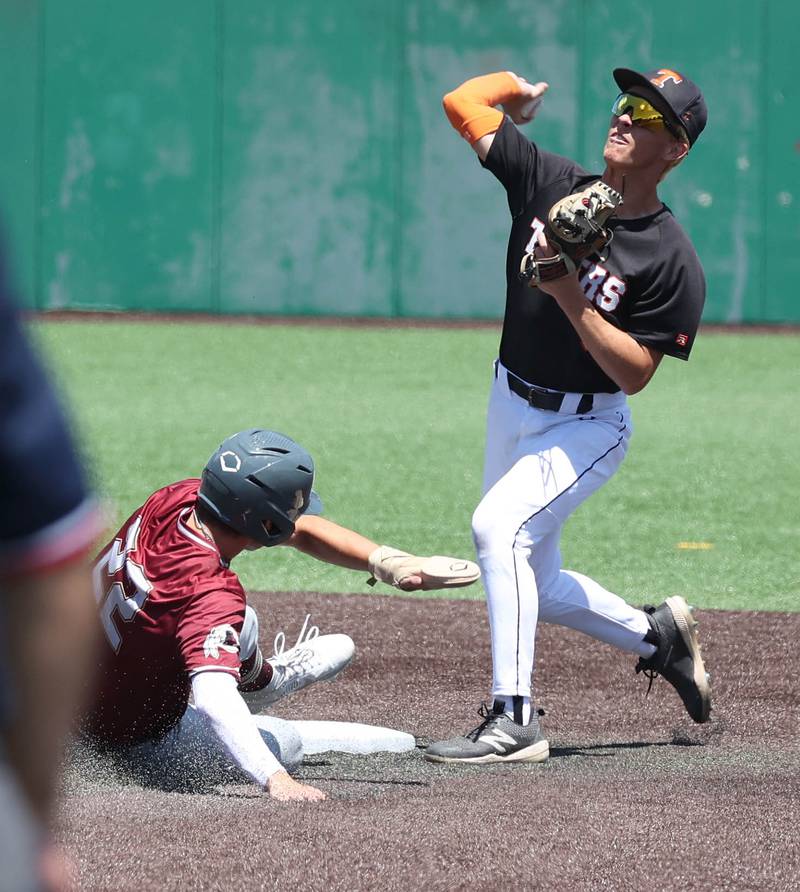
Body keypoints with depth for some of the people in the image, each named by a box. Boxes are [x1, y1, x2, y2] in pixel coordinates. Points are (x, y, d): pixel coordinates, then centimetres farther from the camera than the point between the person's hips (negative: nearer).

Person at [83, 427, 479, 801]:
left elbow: (301, 530, -7)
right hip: (135, 740, -8)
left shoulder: (176, 498, -15)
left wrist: (392, 563, -17)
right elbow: (213, 699, -51)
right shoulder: (212, 596, -38)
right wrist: (275, 779, -62)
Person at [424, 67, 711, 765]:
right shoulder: (551, 183, -6)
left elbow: (635, 373, -20)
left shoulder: (672, 259, -17)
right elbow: (461, 102, -5)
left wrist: (572, 300, -28)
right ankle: (657, 635, 40)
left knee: (497, 526, -29)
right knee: (533, 589, 15)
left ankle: (514, 720, -28)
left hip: (588, 426, -6)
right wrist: (521, 86, 10)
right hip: (512, 407, 6)